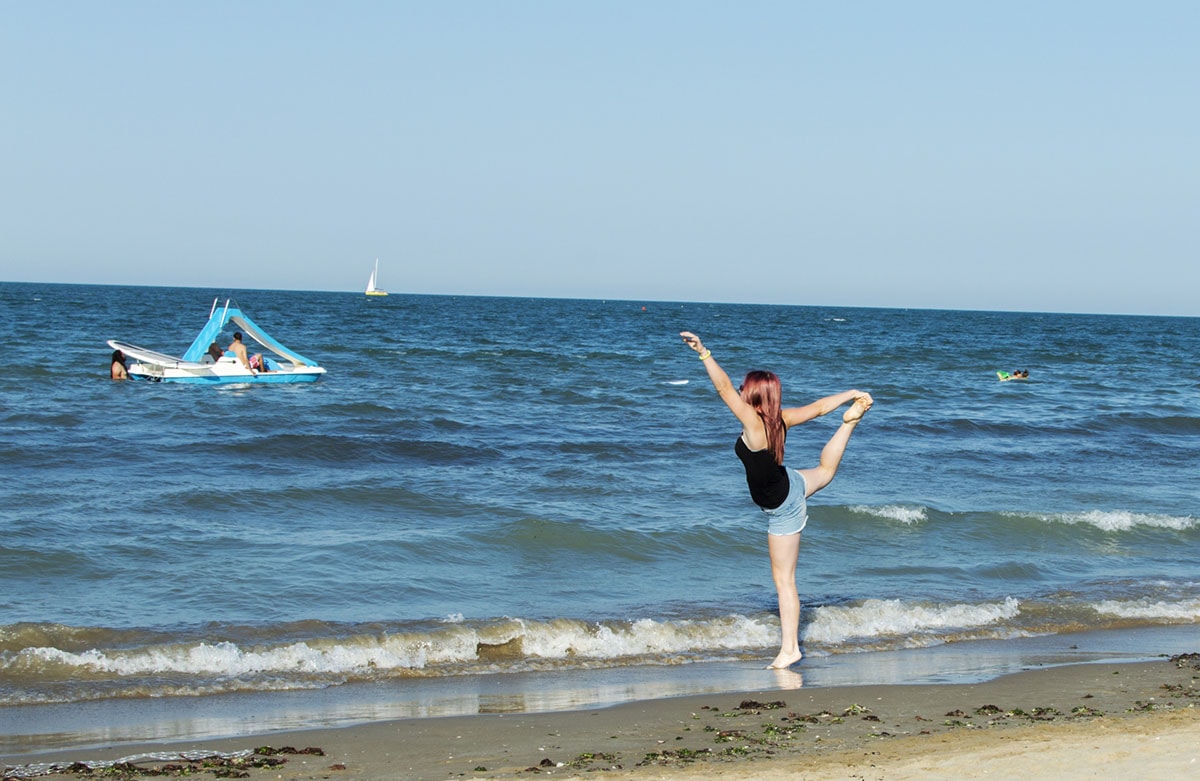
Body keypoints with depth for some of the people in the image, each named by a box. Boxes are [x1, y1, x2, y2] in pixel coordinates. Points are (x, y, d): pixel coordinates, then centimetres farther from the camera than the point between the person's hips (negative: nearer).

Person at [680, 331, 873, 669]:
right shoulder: (781, 419, -13)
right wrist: (853, 394, 12)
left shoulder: (754, 423, -33)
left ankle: (789, 648, 3)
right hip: (792, 484, 7)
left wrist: (703, 352, -38)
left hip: (782, 510, -7)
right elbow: (819, 406, -1)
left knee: (784, 580, -1)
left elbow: (724, 388, -38)